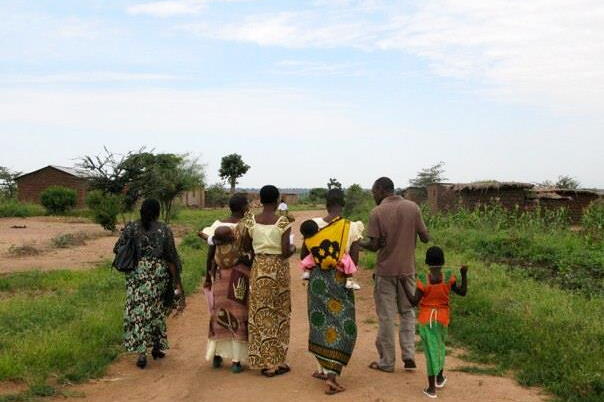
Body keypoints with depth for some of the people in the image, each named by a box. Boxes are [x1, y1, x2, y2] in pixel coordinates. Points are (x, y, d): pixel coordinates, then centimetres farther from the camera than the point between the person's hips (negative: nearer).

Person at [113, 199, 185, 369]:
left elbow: (118, 250, -1)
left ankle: (141, 352, -5)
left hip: (136, 274, 0)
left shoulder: (131, 228, 0)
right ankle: (157, 347, 24)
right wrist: (177, 281, 4)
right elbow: (171, 258, -3)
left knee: (138, 310, 3)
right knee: (157, 310, 16)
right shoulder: (164, 230, -3)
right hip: (159, 273, 0)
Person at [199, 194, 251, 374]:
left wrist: (208, 275, 10)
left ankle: (216, 355, 23)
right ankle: (236, 360, 8)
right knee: (238, 315, 5)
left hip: (219, 274, 4)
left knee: (219, 312, 16)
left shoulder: (218, 225, -1)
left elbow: (210, 252, 1)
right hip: (239, 275, -4)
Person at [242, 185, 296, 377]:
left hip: (259, 269, 2)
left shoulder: (250, 220, -3)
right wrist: (293, 248, 7)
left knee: (261, 315, 10)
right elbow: (285, 252, -14)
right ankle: (278, 361, 17)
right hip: (279, 269, -2)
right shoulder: (283, 222, -11)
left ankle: (265, 362, 15)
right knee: (280, 314, 11)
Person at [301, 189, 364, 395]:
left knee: (320, 322, 18)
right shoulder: (351, 228, -12)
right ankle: (331, 376, -4)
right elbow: (354, 261, -14)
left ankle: (323, 368, 29)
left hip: (317, 280, 3)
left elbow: (303, 256, 3)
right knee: (343, 326, 4)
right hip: (340, 282, -3)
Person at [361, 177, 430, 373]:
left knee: (386, 316, 6)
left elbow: (374, 245, -12)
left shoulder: (377, 212, -10)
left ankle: (387, 362, 14)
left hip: (385, 271, -3)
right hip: (407, 269, 3)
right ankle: (409, 355, 8)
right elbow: (425, 238, -1)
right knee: (407, 312, 18)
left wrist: (358, 244, 7)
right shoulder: (412, 207, -2)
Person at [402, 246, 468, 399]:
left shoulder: (423, 280, -16)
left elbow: (414, 301, -16)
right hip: (442, 318, 2)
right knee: (440, 345, 25)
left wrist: (404, 284, -12)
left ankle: (431, 388, 5)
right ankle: (439, 378, 38)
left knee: (431, 350, 2)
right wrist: (464, 274, 3)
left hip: (426, 319, -2)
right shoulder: (449, 277, -11)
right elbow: (462, 292, -2)